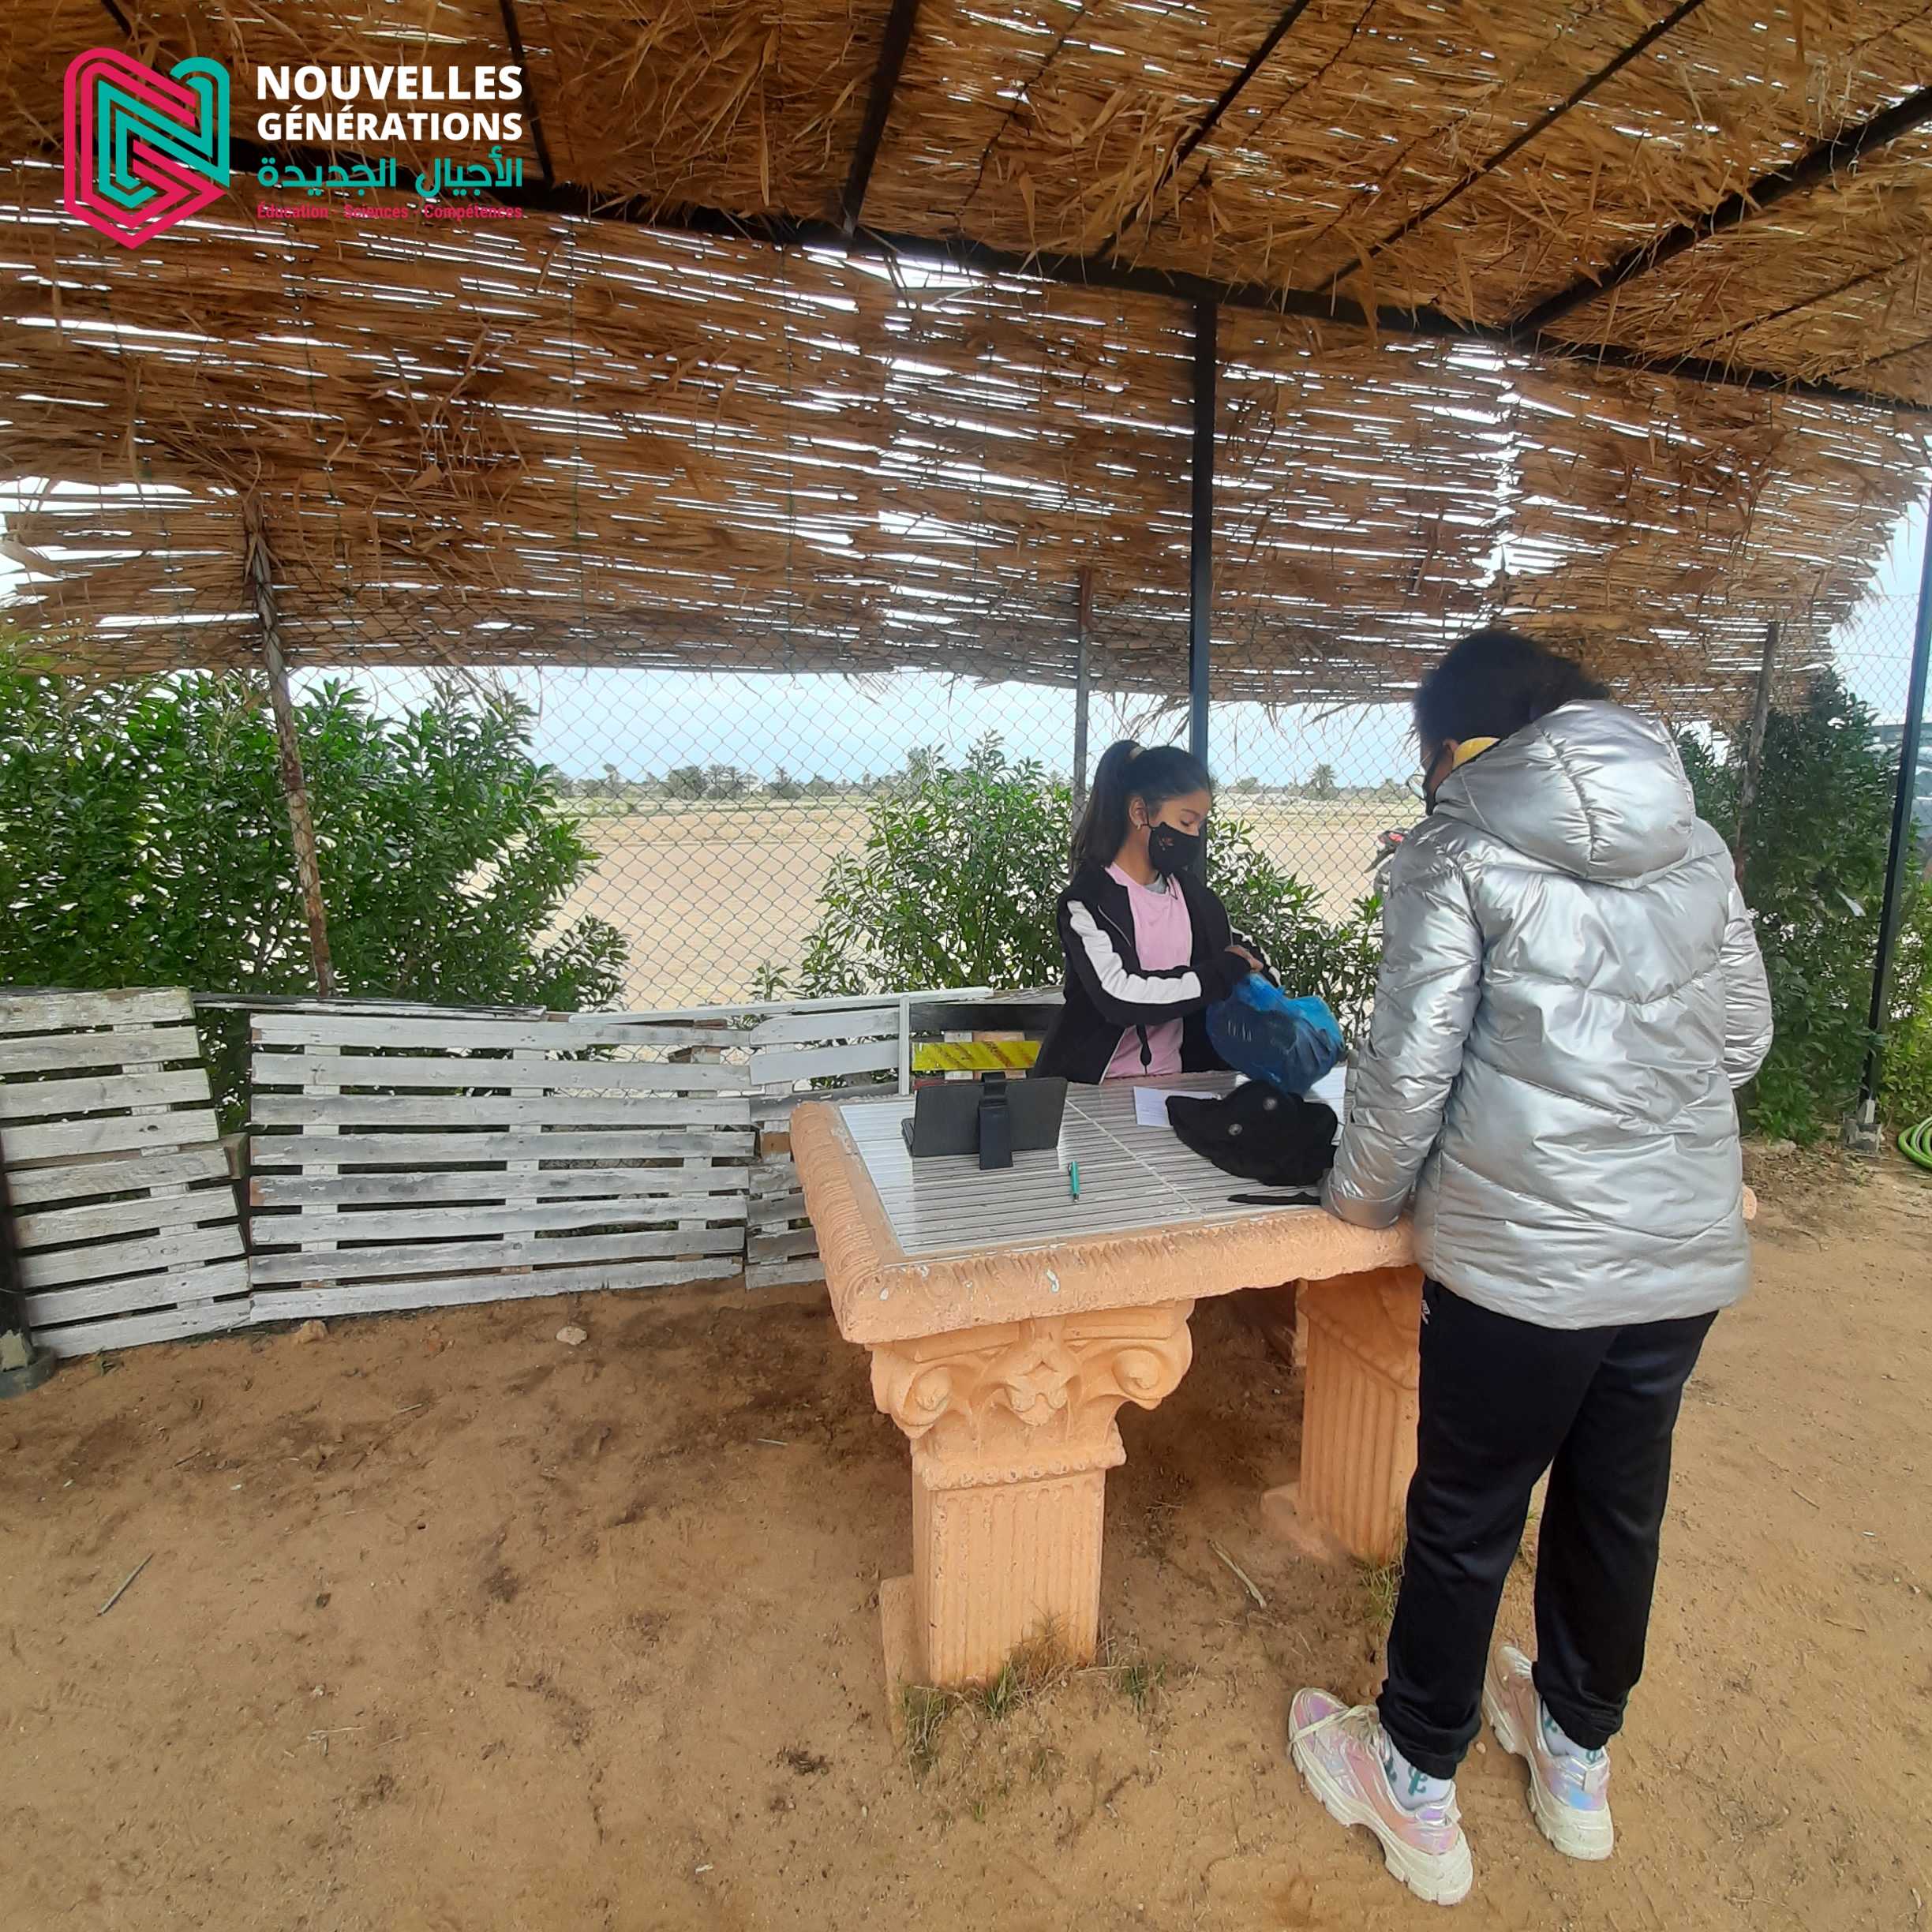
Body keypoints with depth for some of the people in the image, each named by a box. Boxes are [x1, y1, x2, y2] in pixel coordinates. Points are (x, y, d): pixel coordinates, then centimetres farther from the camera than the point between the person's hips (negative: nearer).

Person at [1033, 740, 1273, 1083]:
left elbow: (1240, 947, 27)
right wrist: (1225, 971, -13)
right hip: (1096, 1086, -4)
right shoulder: (1088, 901, -11)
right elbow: (1120, 997, -23)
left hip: (1175, 1078, 4)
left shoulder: (1189, 891, 9)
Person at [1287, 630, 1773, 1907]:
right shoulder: (1697, 843, 7)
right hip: (1690, 1249, 6)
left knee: (1467, 1521, 12)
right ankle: (1579, 1757, 46)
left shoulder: (1460, 855, -10)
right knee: (1620, 1505, 23)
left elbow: (1411, 1065, -14)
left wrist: (1365, 1194, 2)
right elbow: (1745, 1034, 11)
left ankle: (1417, 1790, 33)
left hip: (1525, 1254, -6)